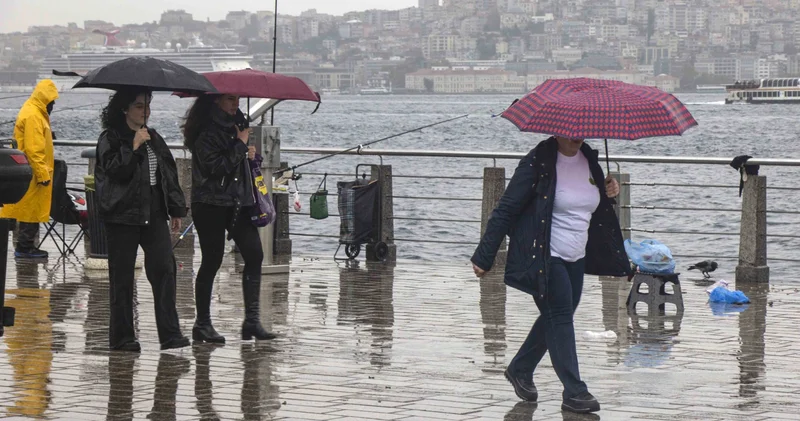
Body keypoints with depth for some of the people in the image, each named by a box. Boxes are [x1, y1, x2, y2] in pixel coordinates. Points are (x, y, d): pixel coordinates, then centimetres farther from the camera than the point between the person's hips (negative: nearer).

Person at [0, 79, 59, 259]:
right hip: (33, 174, -10)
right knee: (30, 210, -5)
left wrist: (44, 171, 22)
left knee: (31, 209, 13)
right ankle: (24, 247, 0)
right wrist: (43, 174, -22)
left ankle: (26, 245, 17)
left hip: (33, 173, 10)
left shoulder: (36, 112, 14)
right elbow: (33, 150, -23)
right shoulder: (32, 116, -19)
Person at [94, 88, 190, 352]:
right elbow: (114, 171, -16)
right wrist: (133, 147, -20)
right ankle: (122, 336, 9)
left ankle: (170, 333, -6)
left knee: (164, 268, -6)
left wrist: (176, 209, 14)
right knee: (122, 276, 1)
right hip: (123, 214, -5)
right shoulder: (110, 139, -2)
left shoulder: (153, 138, 15)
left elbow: (169, 173, 17)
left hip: (153, 214, 5)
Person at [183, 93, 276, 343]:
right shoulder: (207, 131, -11)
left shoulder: (235, 124, 15)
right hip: (211, 204, -8)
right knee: (212, 261, -2)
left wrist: (248, 154, 11)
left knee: (254, 255, -2)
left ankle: (252, 320, 1)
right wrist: (240, 145, -16)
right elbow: (214, 166, -22)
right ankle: (202, 324, 8)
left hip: (237, 202, 8)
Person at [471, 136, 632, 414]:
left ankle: (520, 370, 33)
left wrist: (608, 192, 0)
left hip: (575, 259, 7)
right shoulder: (539, 164, -15)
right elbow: (506, 210, -14)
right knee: (560, 318, -9)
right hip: (544, 257, -7)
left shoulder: (588, 159, 6)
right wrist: (484, 257, -16)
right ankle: (574, 392, -6)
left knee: (556, 319, 13)